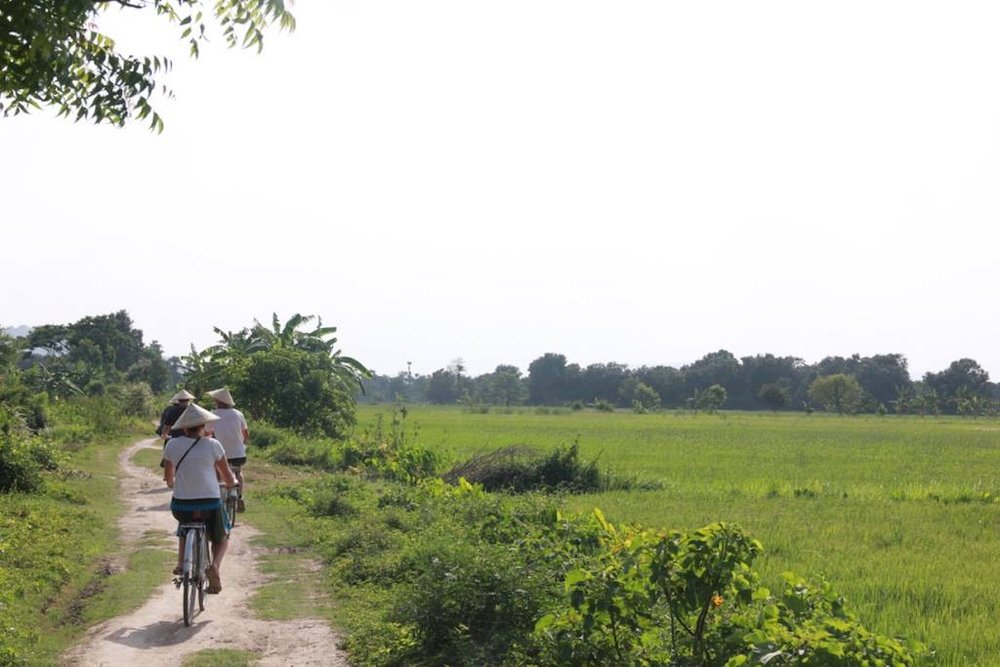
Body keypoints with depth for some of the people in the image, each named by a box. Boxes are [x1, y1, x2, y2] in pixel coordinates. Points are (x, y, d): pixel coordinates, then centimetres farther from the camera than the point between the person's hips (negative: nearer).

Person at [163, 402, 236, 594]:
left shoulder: (172, 445, 2)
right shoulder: (212, 445, -3)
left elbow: (169, 478, 16)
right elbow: (227, 477, 8)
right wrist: (232, 484, 31)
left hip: (181, 505, 2)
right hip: (210, 504, -2)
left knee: (184, 528, 38)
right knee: (221, 538, 23)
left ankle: (181, 562, 21)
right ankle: (215, 566, -6)